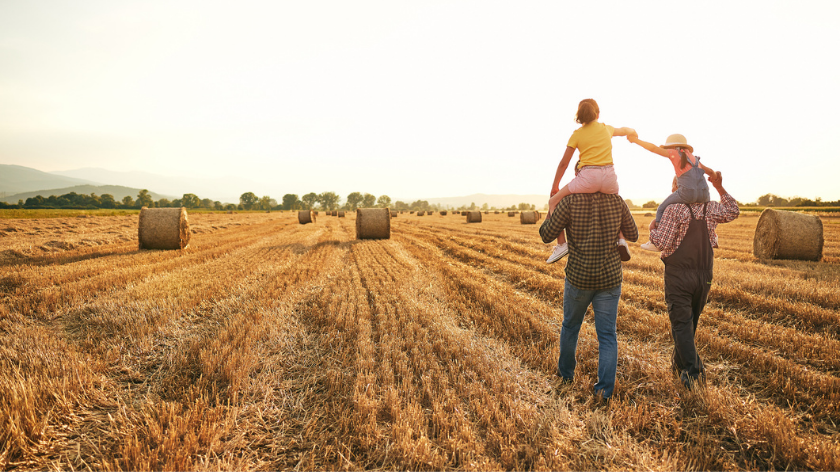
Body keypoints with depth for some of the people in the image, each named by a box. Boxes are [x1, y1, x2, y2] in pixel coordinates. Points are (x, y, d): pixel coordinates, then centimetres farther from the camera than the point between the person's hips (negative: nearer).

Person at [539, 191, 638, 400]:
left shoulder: (570, 202, -13)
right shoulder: (617, 201, -3)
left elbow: (546, 235, -8)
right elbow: (633, 235, 9)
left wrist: (552, 212, 8)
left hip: (578, 278, -1)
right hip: (610, 279, 1)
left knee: (570, 326, 21)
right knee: (607, 335, 8)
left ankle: (566, 373, 38)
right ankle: (605, 388, 5)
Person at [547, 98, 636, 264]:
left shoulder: (577, 134, 8)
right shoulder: (607, 128, 17)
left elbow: (564, 163, 9)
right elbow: (624, 130, 40)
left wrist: (554, 186, 20)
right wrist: (632, 132, 65)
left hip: (588, 177, -4)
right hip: (609, 177, 4)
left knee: (554, 202, 12)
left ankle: (562, 243, -1)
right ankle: (621, 238, 11)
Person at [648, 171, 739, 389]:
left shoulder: (674, 208, -13)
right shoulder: (711, 209, 3)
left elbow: (663, 242, -17)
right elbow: (734, 211, 25)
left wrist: (652, 230, 2)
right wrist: (720, 188, 20)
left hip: (678, 274, -5)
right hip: (704, 275, 6)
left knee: (681, 324, -1)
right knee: (690, 322, 18)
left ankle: (692, 371, -8)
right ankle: (680, 363, 32)